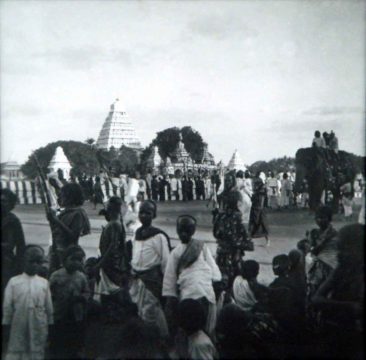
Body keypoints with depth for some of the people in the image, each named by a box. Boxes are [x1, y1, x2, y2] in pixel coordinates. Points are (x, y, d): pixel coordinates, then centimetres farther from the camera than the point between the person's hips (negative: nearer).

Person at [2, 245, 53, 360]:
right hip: (18, 326, -1)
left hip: (38, 328, 1)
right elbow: (7, 306, 3)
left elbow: (49, 306, 8)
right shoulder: (14, 281, 1)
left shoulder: (44, 283, 5)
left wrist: (50, 326, 7)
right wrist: (5, 326, 1)